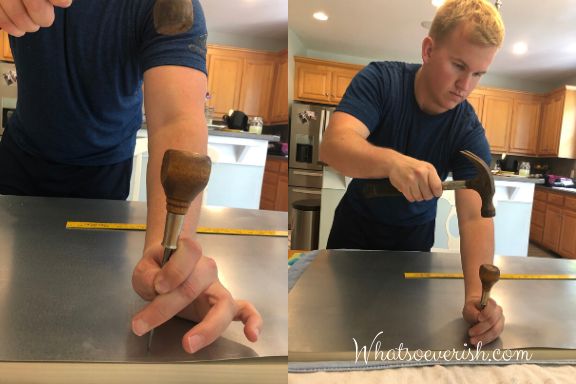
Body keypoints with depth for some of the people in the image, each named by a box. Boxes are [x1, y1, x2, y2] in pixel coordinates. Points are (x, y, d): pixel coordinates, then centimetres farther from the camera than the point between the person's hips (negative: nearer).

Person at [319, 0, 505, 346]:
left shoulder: (470, 133, -21)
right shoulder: (380, 80, -24)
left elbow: (475, 215, -30)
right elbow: (333, 145, -38)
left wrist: (476, 295, -47)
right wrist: (393, 161, -59)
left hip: (413, 235, 1)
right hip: (357, 219, 0)